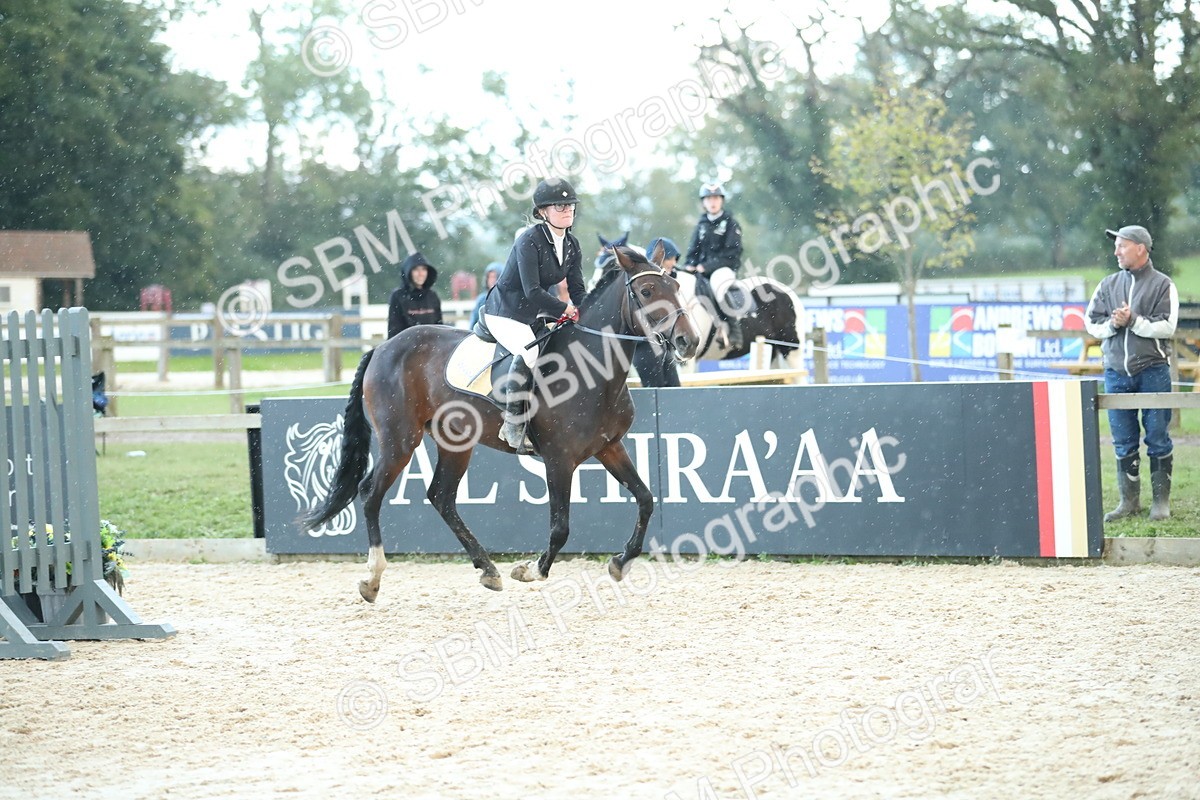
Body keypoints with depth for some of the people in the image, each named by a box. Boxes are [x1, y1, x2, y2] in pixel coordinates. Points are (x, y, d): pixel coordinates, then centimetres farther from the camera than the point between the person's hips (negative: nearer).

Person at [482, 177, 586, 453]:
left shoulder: (572, 246, 4)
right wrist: (567, 310, -27)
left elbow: (577, 290, 3)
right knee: (529, 350, -33)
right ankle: (513, 425, -29)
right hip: (504, 313, -9)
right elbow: (532, 291, -27)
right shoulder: (530, 241, -21)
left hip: (534, 314, 9)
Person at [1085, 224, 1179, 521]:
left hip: (1153, 371, -4)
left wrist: (1133, 321, -17)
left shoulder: (1163, 285, -1)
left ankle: (1161, 500, 6)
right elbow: (1092, 322, 8)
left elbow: (1166, 327, -10)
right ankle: (1130, 500, 12)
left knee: (1157, 438, 0)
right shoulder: (1108, 285, 13)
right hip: (1116, 371, 4)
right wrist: (1112, 324, -11)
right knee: (1123, 441, 6)